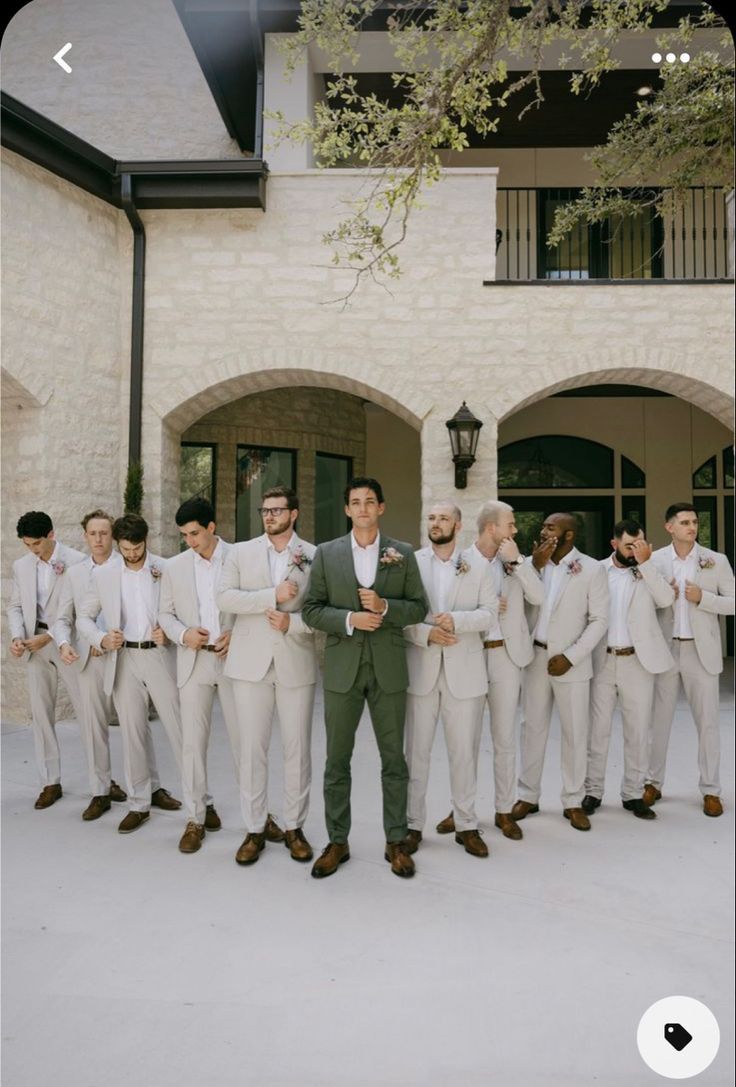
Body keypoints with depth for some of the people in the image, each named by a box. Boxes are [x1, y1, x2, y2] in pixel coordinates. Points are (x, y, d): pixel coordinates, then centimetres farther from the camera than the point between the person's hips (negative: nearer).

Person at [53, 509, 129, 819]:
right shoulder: (74, 573, 10)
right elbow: (63, 618, 10)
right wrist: (64, 643, -9)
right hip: (89, 658, 3)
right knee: (93, 726, 6)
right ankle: (100, 791, 18)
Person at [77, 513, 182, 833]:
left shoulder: (167, 569, -2)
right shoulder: (103, 576, 5)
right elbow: (84, 618, 11)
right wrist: (101, 639, -8)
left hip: (160, 655, -2)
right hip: (123, 659, 2)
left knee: (178, 727, 0)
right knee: (133, 732, 9)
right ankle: (140, 802, 22)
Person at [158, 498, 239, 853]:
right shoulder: (174, 567, 6)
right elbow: (165, 614, 10)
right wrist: (183, 634, -10)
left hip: (234, 659, -2)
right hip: (193, 662, 2)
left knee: (243, 738, 6)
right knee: (193, 742, 6)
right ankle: (196, 817, 18)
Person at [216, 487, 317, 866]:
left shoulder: (315, 556, 2)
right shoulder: (240, 553, 6)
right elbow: (225, 598, -6)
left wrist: (293, 622, -17)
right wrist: (273, 595, -14)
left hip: (296, 663, 0)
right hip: (251, 662, 1)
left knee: (297, 749, 6)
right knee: (252, 748, 5)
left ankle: (293, 827, 21)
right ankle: (255, 829, 18)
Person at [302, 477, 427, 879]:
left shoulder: (403, 554, 4)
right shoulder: (326, 553, 3)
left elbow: (419, 607, 3)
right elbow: (311, 609, 0)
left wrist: (385, 607, -15)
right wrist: (349, 619, -15)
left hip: (389, 668, 0)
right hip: (342, 669, 0)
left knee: (394, 759, 9)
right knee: (337, 761, 9)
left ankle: (396, 841, 24)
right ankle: (337, 842, 24)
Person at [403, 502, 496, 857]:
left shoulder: (478, 566, 6)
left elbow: (489, 611, -2)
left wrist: (456, 620, -17)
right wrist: (426, 633, -16)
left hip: (464, 671, 0)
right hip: (421, 668, 0)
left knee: (464, 752, 8)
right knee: (416, 751, 8)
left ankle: (466, 825, 22)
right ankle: (413, 824, 21)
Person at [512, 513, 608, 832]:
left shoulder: (591, 568, -5)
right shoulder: (532, 562, 5)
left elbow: (599, 620, -6)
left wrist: (570, 656, -13)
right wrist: (535, 566, -12)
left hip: (571, 661, -3)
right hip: (535, 656, 3)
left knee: (574, 732, 5)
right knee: (532, 728, 10)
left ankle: (573, 802, 18)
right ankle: (528, 796, 22)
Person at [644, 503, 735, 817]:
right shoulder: (654, 560, 0)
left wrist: (702, 597, -14)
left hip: (700, 651, 0)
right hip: (664, 650, 1)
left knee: (707, 722, 6)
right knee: (658, 720, 9)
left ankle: (711, 790, 18)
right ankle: (653, 783, 22)